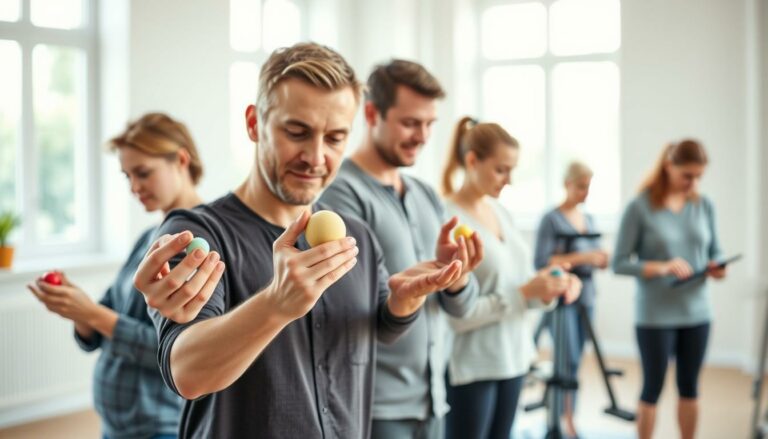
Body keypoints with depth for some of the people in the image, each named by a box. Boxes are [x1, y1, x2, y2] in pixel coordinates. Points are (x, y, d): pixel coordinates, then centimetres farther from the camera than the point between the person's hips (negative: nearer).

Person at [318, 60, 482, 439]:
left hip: (430, 399, 6)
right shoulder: (341, 191, -12)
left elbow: (460, 306, 7)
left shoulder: (428, 196, 9)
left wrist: (458, 276, -13)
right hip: (375, 406, -6)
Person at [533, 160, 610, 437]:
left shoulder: (589, 220, 15)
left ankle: (567, 417, 14)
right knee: (569, 360, -10)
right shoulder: (551, 220, -6)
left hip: (585, 298, 7)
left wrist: (602, 260, -4)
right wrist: (580, 258, -20)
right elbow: (541, 262, -14)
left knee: (575, 361, 8)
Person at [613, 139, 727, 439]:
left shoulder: (704, 206, 3)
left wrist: (716, 268, -11)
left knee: (689, 386, 15)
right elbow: (619, 263, -11)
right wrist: (661, 268, -24)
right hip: (655, 316, -4)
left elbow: (714, 252, 12)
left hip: (697, 313, 4)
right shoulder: (640, 208, -11)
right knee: (653, 388, 6)